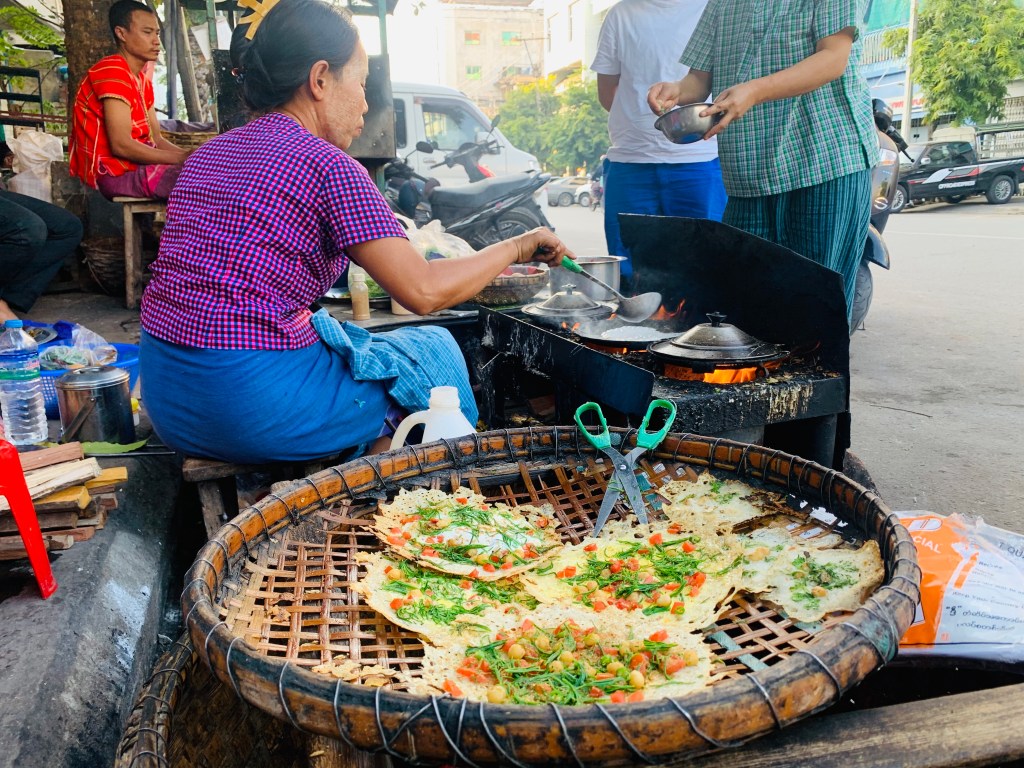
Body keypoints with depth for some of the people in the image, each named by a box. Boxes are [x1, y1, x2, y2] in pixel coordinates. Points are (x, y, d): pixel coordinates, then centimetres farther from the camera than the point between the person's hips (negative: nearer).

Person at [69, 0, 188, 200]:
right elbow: (121, 145, -22)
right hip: (115, 171, -10)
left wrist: (189, 155, -7)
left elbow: (156, 139, 12)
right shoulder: (112, 72, -12)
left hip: (136, 163, 10)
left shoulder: (143, 80, 18)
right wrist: (183, 158, -21)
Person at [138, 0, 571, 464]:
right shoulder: (326, 164, -12)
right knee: (437, 351, 11)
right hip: (254, 409, -8)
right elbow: (423, 291, -18)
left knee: (348, 337, 30)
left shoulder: (207, 154, 12)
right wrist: (517, 247, -2)